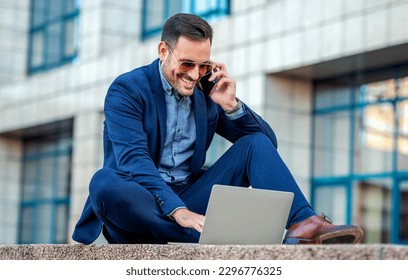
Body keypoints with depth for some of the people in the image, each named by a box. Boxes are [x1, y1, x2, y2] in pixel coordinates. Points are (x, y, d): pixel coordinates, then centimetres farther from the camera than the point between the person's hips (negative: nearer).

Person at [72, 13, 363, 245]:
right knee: (105, 183, -37)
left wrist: (231, 105, -11)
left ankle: (301, 224, -29)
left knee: (256, 143, -7)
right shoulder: (127, 90, -7)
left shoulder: (207, 91, 8)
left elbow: (268, 141, 7)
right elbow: (133, 159, -22)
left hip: (190, 199, 4)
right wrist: (178, 212, -37)